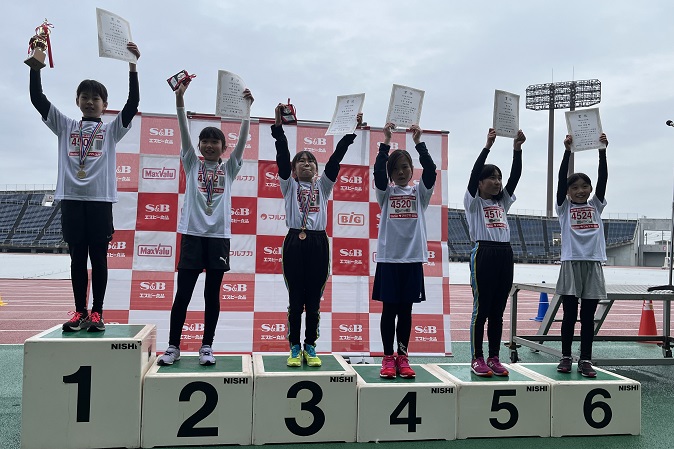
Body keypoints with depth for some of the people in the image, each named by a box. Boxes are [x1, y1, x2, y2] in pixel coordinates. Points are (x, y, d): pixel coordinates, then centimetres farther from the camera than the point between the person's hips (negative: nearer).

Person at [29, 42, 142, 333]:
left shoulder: (111, 129, 10)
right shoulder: (66, 127, 16)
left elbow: (133, 103, -2)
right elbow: (37, 99, 10)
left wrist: (132, 66, -10)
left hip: (100, 200, -2)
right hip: (71, 199, 2)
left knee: (99, 258, 1)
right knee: (77, 258, 5)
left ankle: (97, 312, 6)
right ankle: (79, 311, 12)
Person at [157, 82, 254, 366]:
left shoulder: (229, 168, 10)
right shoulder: (192, 164, 10)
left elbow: (242, 139, 0)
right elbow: (184, 132, -2)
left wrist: (247, 108, -10)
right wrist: (179, 100, -13)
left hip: (219, 236, 1)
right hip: (192, 234, 0)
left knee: (212, 294, 6)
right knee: (183, 293, 1)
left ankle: (206, 346, 15)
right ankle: (173, 347, 11)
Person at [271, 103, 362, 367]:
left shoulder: (323, 185, 16)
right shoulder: (289, 185, 10)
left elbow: (336, 157, 6)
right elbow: (282, 156, -3)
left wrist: (352, 132, -2)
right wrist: (278, 126, -14)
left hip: (318, 242, 2)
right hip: (295, 242, -2)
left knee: (314, 300, 6)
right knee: (295, 299, 3)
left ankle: (310, 348, 17)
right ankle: (295, 348, 13)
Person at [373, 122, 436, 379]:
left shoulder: (419, 192, 9)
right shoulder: (385, 193, 6)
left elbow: (430, 170, -8)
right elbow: (378, 172, -12)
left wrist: (419, 143, -13)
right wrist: (386, 142, -16)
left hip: (413, 259, 1)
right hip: (388, 259, -1)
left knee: (406, 311, 7)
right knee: (389, 310, 3)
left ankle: (402, 357, 16)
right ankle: (388, 358, 12)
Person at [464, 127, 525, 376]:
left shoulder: (503, 202, 18)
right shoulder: (473, 202, 3)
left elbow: (515, 176, 9)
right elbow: (473, 173, -12)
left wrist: (517, 149, -1)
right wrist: (487, 146, -17)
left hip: (505, 255, 6)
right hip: (484, 253, -6)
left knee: (498, 310, 8)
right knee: (481, 309, -2)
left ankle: (494, 358, 15)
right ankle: (477, 358, 6)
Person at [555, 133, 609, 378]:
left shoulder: (596, 205, 13)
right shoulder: (564, 207, 6)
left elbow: (603, 178, 2)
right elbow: (561, 179, -5)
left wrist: (602, 151, -6)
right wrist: (567, 151, -11)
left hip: (593, 265, 2)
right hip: (571, 264, -2)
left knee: (588, 317, 6)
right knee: (569, 315, 3)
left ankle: (585, 360, 11)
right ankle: (566, 357, 14)